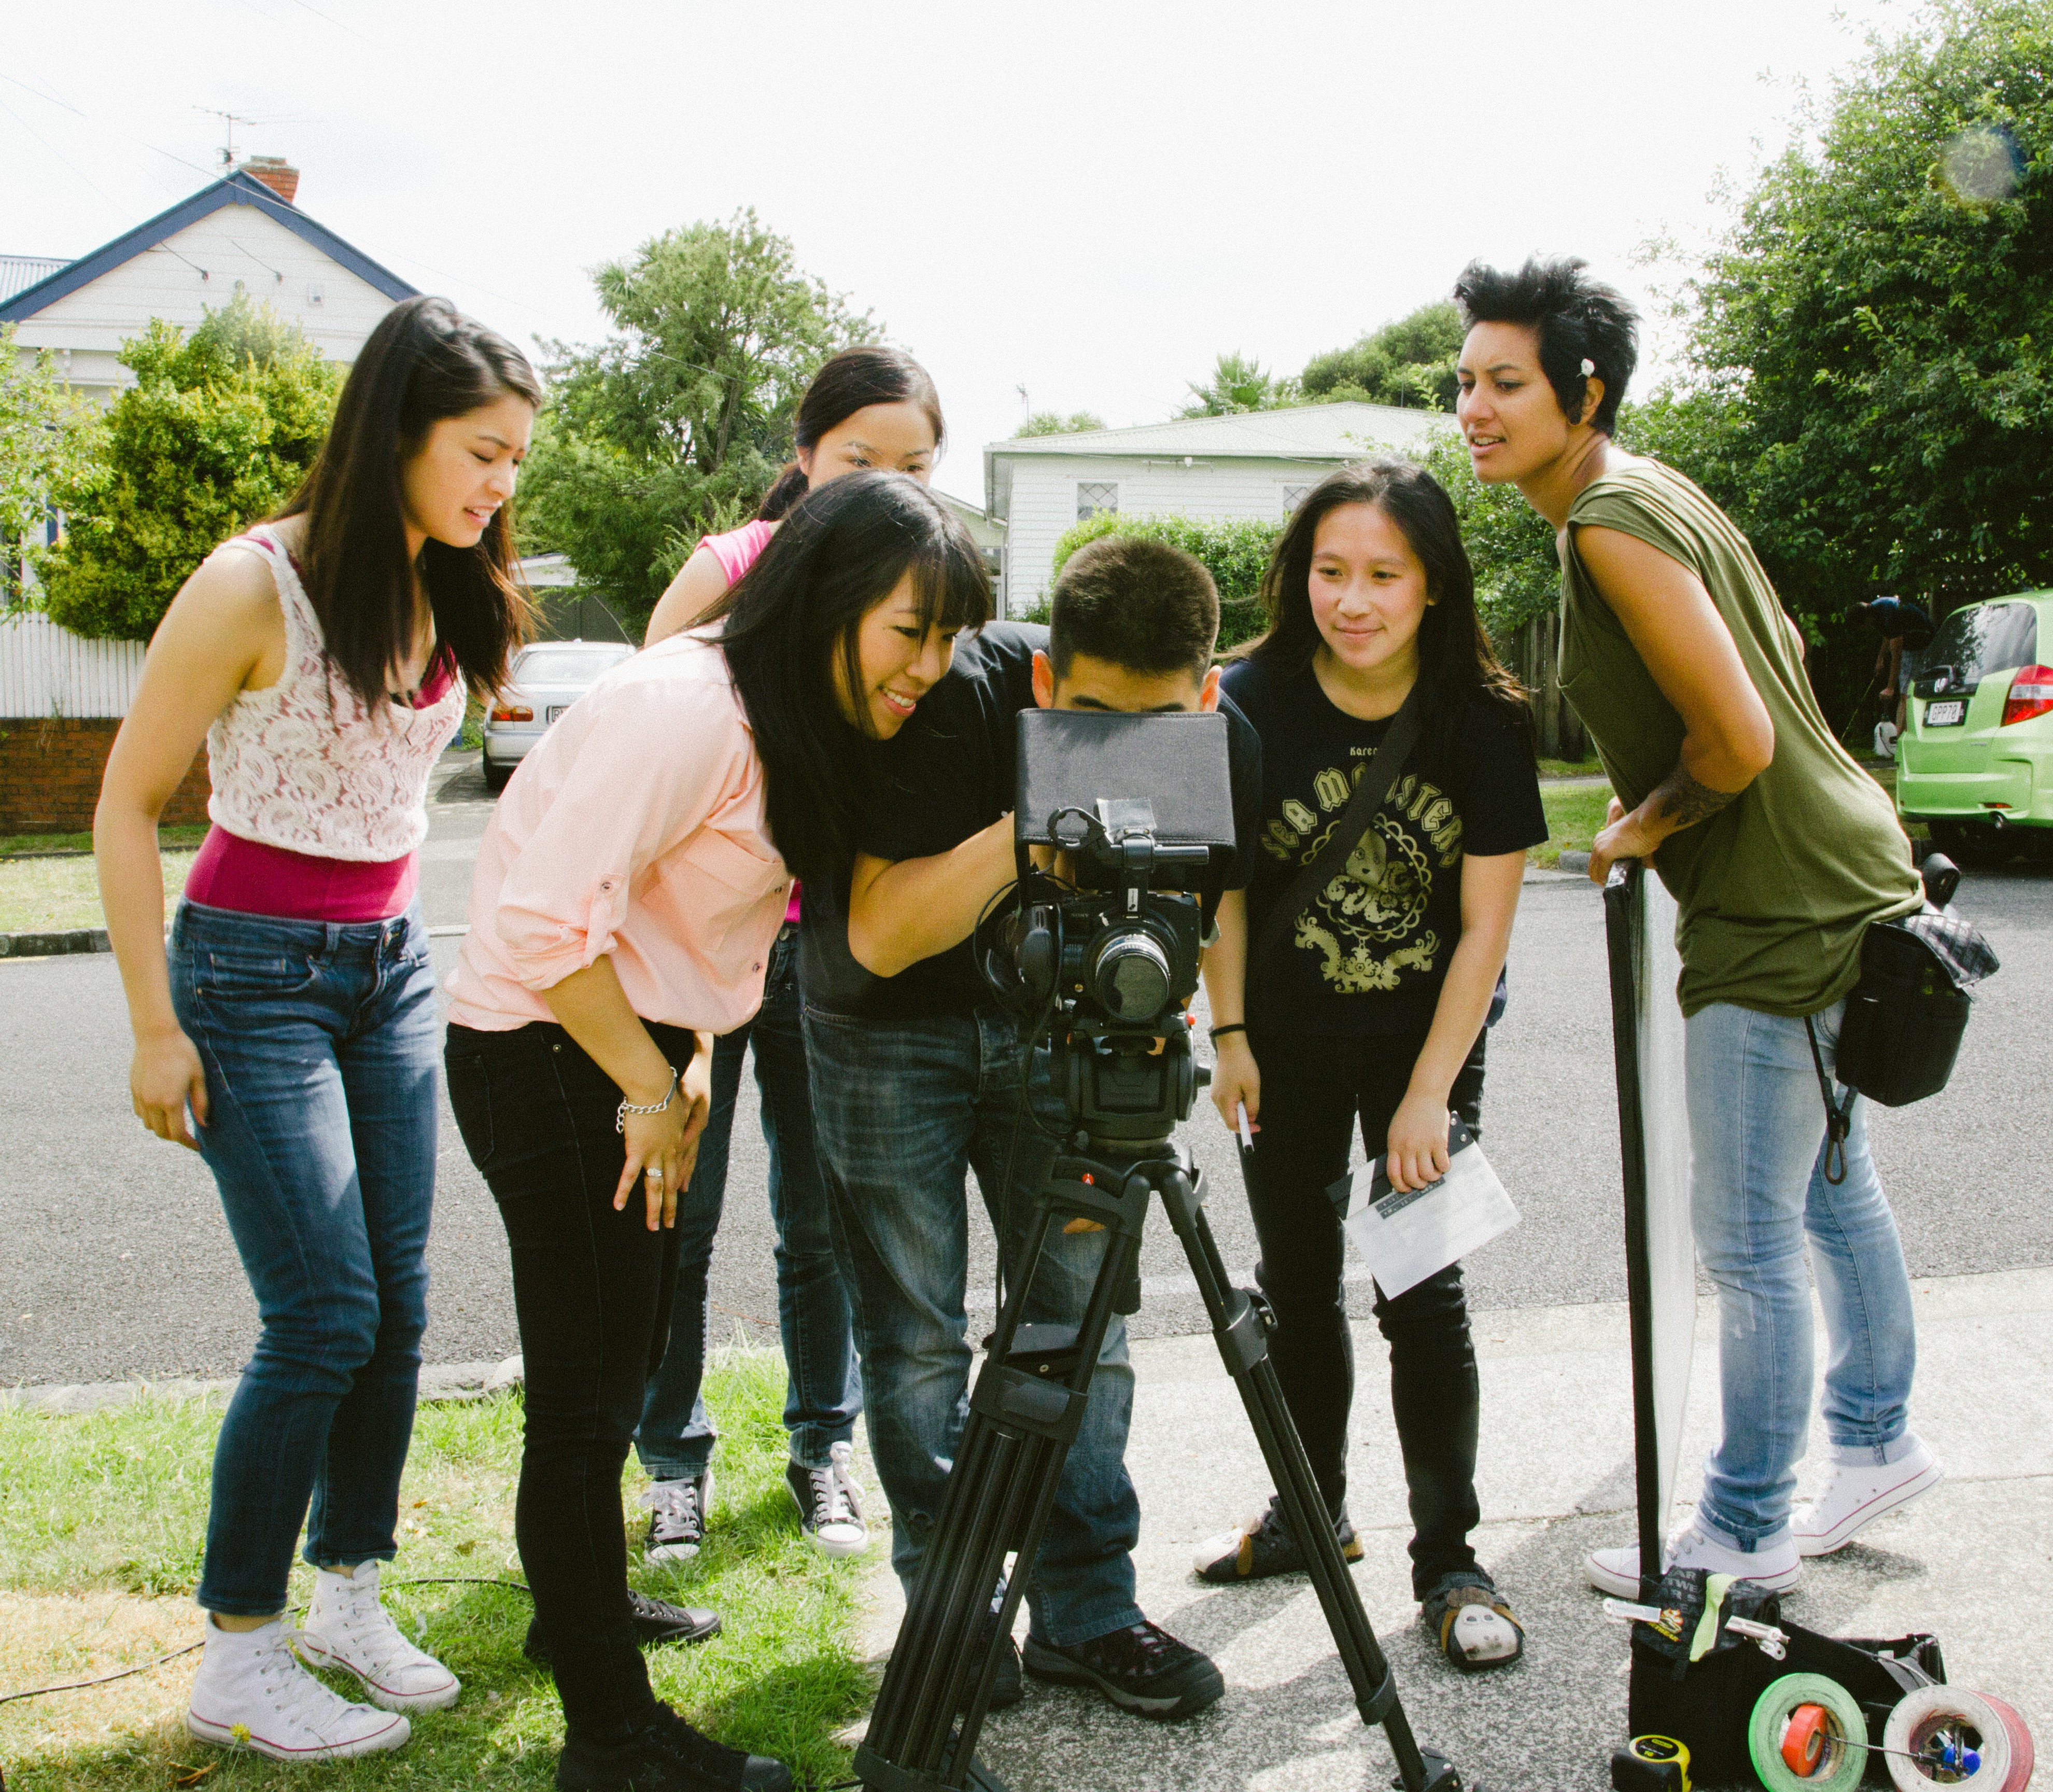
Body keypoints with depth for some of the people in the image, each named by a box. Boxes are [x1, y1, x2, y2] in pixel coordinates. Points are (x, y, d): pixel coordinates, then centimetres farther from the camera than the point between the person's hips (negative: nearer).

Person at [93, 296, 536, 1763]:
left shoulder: (441, 591, 3)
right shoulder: (255, 586, -16)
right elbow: (128, 806, -11)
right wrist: (156, 1028, -11)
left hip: (392, 965, 7)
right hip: (254, 972, -6)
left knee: (399, 1308, 7)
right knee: (326, 1317, -8)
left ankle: (349, 1595, 24)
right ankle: (238, 1658, 7)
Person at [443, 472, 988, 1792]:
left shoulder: (808, 721, 6)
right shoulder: (690, 709, -25)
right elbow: (552, 922, -28)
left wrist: (691, 1065, 6)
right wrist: (652, 1089, -18)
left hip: (638, 1053, 10)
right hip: (547, 1055, -10)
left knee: (623, 1358, 22)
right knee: (590, 1389, -2)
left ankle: (581, 1606, 43)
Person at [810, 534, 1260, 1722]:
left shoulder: (1217, 743, -16)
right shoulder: (960, 698, -29)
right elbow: (881, 936, -31)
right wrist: (1030, 824, -42)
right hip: (891, 1019, -3)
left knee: (1086, 1314, 2)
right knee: (917, 1336, -1)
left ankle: (1087, 1612, 16)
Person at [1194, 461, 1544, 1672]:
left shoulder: (1481, 719, -16)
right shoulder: (1255, 699, -14)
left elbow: (1486, 925, -13)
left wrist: (1427, 1096, -15)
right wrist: (1230, 1034, -5)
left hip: (1429, 1037, -2)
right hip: (1288, 1034, 2)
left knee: (1423, 1290, -4)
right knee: (1297, 1283, 11)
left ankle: (1449, 1561, 10)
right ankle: (1311, 1514, 30)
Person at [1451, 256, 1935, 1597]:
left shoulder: (1614, 522, -21)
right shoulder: (1640, 496, 10)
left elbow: (1740, 740, -26)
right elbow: (1769, 666, 20)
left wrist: (1646, 826, -8)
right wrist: (1653, 815, 14)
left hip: (1786, 913, -11)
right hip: (1833, 884, 11)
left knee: (1747, 1235, 0)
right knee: (1828, 1188, 23)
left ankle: (1745, 1533, 14)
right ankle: (1878, 1438, 41)